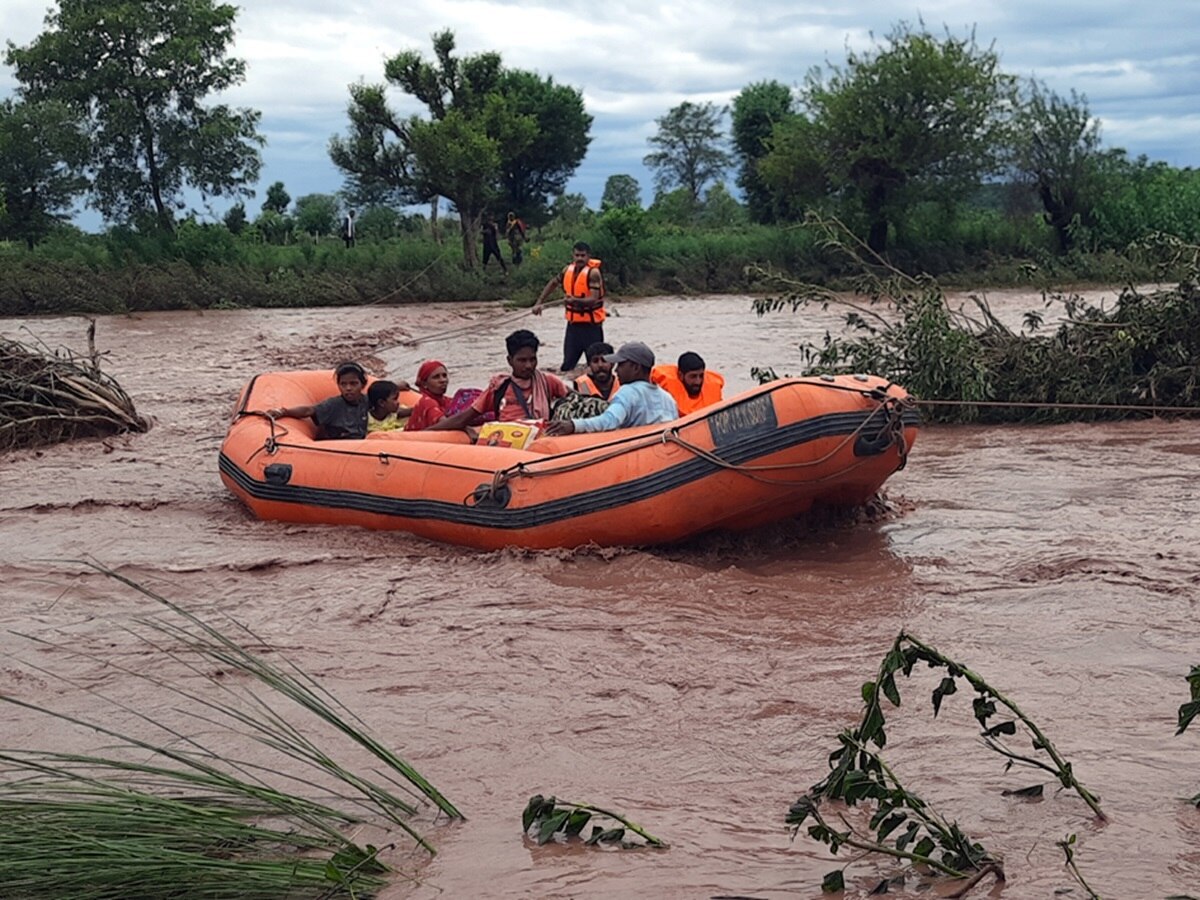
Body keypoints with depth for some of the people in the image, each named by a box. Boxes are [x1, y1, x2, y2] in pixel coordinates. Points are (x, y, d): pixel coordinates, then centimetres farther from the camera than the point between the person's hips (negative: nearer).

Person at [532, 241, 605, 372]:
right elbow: (553, 283, 20)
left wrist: (576, 300, -41)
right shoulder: (568, 270, 2)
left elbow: (594, 299, -25)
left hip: (591, 324, -6)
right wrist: (539, 302, 15)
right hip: (573, 322, 6)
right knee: (568, 363, 10)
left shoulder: (593, 272, -16)